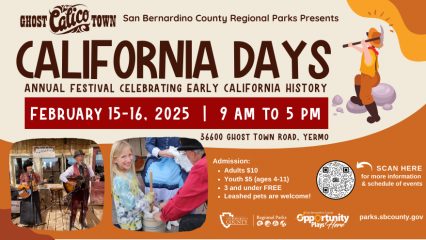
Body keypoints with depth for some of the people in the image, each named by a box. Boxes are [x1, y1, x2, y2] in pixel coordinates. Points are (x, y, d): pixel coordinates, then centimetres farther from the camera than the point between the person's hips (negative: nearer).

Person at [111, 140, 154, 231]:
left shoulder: (129, 173, -1)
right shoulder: (119, 181, -27)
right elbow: (131, 204, -25)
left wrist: (148, 198, -1)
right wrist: (147, 200, -14)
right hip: (129, 223, -8)